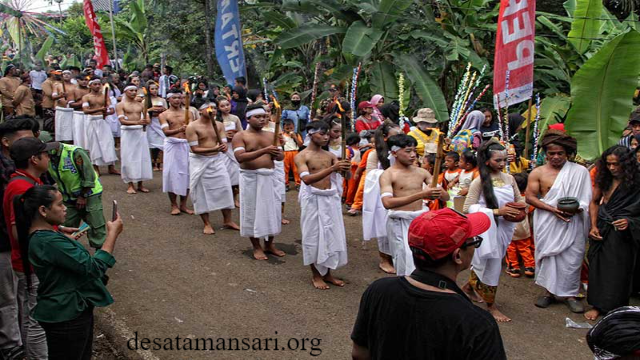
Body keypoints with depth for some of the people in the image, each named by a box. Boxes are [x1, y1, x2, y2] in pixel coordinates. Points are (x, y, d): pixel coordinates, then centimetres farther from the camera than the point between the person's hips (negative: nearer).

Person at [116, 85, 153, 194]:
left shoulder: (140, 105, 13)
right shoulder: (121, 105, 0)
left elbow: (147, 118, 7)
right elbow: (122, 120, -12)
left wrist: (146, 121, -19)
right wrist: (136, 122, -28)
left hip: (140, 132, 4)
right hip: (128, 133, -4)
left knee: (142, 157, 3)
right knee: (129, 158, -2)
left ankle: (140, 184, 11)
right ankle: (130, 184, 5)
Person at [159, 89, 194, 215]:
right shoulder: (164, 115, 1)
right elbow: (166, 132, -14)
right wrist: (179, 130, -31)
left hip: (186, 145, 3)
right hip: (172, 146, -2)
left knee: (186, 173, 4)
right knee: (172, 173, -1)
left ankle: (183, 205, 14)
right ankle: (174, 205, 10)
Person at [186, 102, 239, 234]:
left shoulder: (219, 125, 2)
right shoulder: (192, 127, -12)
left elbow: (223, 144, -1)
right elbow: (194, 149, -17)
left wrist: (224, 147, -27)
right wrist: (214, 149, -29)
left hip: (217, 160, 4)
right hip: (200, 162, -4)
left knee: (225, 189, 3)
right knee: (202, 192, 2)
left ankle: (227, 220, 17)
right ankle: (207, 224, 14)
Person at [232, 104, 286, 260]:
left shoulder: (271, 135, 9)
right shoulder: (240, 136, -6)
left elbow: (281, 156, 9)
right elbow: (240, 157, -21)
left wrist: (276, 153, -17)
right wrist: (264, 151, -28)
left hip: (269, 177, 5)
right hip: (251, 178, -5)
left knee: (272, 209, 9)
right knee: (252, 211, 3)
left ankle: (269, 244, 26)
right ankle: (256, 247, 18)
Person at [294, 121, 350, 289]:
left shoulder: (330, 155, 8)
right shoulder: (301, 156, -8)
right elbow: (307, 179, -24)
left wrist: (345, 168, -24)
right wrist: (332, 169, -32)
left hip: (330, 198, 5)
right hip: (313, 199, -5)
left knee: (332, 234, 9)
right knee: (314, 236, 3)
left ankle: (327, 273, 23)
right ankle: (315, 275, 17)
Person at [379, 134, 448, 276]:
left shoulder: (422, 172, 8)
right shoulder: (388, 175, -8)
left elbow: (446, 197, 9)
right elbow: (387, 203, -26)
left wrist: (437, 193, -17)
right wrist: (421, 194, -30)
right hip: (400, 223, -5)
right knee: (407, 266, -4)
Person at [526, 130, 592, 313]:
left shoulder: (580, 171, 3)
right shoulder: (538, 173, 2)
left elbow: (587, 199, 5)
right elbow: (530, 197, -3)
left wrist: (575, 208, -16)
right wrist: (552, 209, -14)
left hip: (572, 221, 0)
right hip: (547, 222, 0)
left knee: (572, 258, 1)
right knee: (548, 256, 6)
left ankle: (570, 294, 16)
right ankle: (549, 291, 21)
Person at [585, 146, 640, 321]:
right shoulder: (604, 179, 2)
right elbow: (594, 202, 13)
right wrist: (593, 226, 2)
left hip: (623, 235, -4)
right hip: (601, 232, 4)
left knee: (619, 272, 3)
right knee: (598, 268, 10)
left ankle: (616, 309, 17)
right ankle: (598, 305, 26)